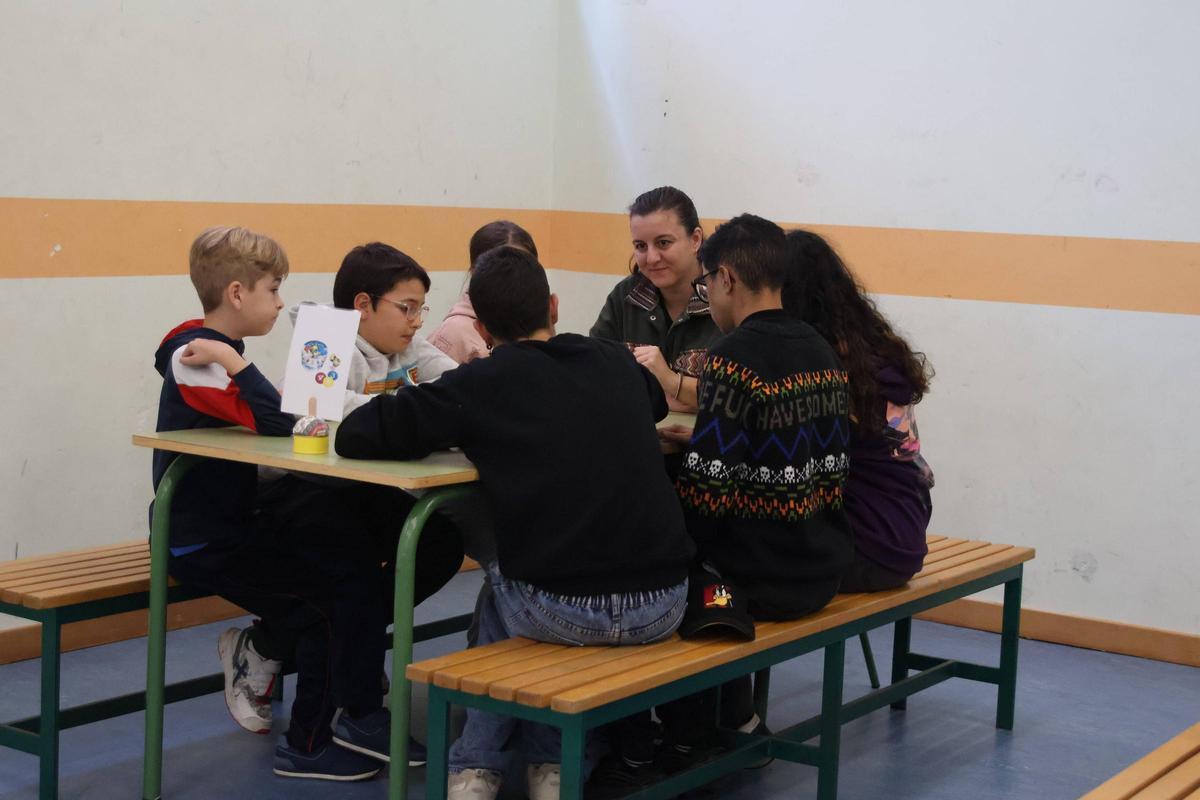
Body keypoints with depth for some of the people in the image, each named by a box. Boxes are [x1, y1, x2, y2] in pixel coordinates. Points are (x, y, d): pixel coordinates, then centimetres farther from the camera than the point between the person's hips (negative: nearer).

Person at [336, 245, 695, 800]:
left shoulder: (480, 384, -2)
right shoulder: (617, 364, 10)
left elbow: (353, 436, 0)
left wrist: (460, 431, 17)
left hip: (565, 611, -3)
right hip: (663, 606, 4)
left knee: (501, 592, 34)